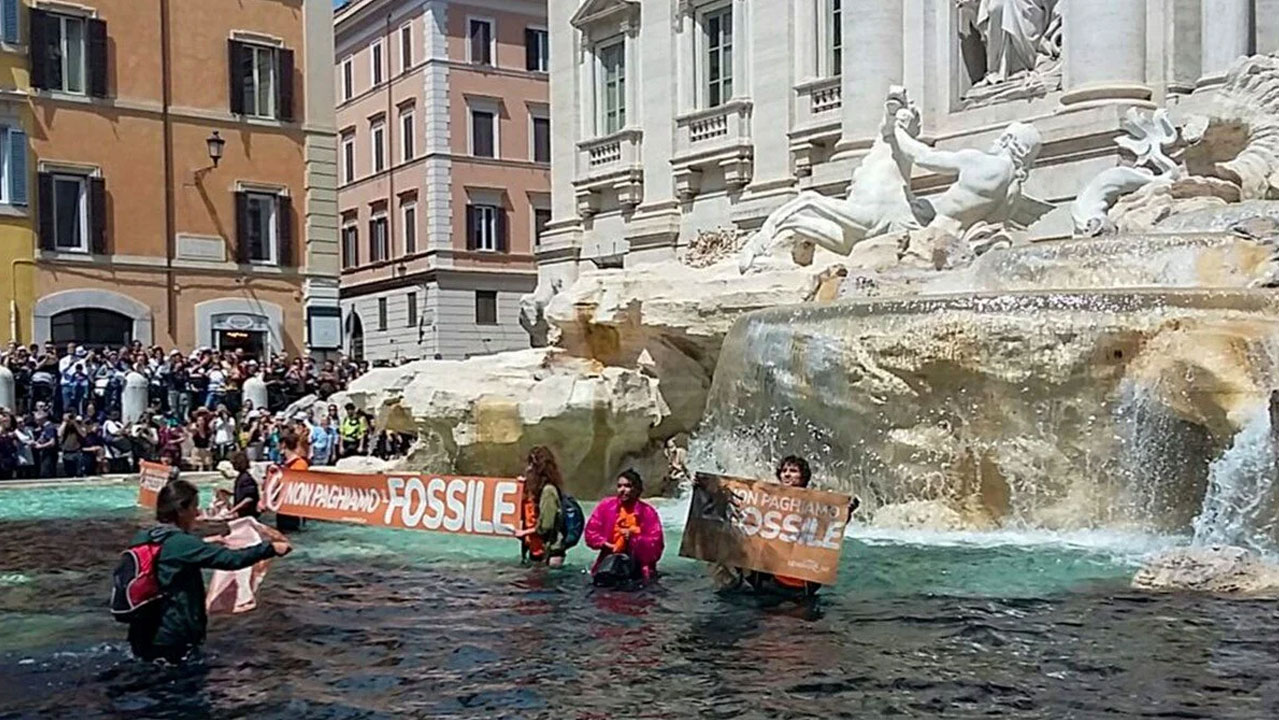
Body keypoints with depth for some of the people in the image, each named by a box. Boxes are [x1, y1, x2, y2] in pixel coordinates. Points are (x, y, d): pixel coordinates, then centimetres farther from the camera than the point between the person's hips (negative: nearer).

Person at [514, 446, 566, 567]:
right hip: (535, 549, 9)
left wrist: (525, 532, -7)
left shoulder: (548, 490, -17)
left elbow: (545, 526, -19)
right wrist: (524, 486, 11)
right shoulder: (534, 488, 10)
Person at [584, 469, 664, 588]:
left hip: (638, 562, -1)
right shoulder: (606, 506, 2)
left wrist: (634, 537, -21)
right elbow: (591, 532, 5)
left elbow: (656, 545, -6)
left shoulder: (647, 512, -3)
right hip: (611, 556, 1)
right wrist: (606, 545, -11)